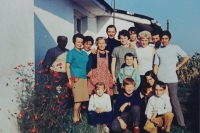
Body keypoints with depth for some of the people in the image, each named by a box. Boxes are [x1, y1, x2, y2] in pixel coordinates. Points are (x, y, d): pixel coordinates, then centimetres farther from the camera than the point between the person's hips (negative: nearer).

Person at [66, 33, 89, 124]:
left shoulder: (85, 54, 17)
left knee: (81, 99, 5)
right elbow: (67, 66, -3)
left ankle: (78, 115, 17)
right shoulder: (71, 53, 2)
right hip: (76, 78, -5)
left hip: (84, 78, 5)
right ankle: (75, 117, 2)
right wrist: (69, 79, -10)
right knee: (78, 99, -9)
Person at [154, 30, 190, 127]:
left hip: (171, 79, -2)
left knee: (174, 99, -1)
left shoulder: (175, 48, 3)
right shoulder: (158, 50, 9)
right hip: (160, 79, 3)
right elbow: (156, 65, 7)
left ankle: (181, 122, 6)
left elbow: (186, 57, 7)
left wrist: (178, 66, 2)